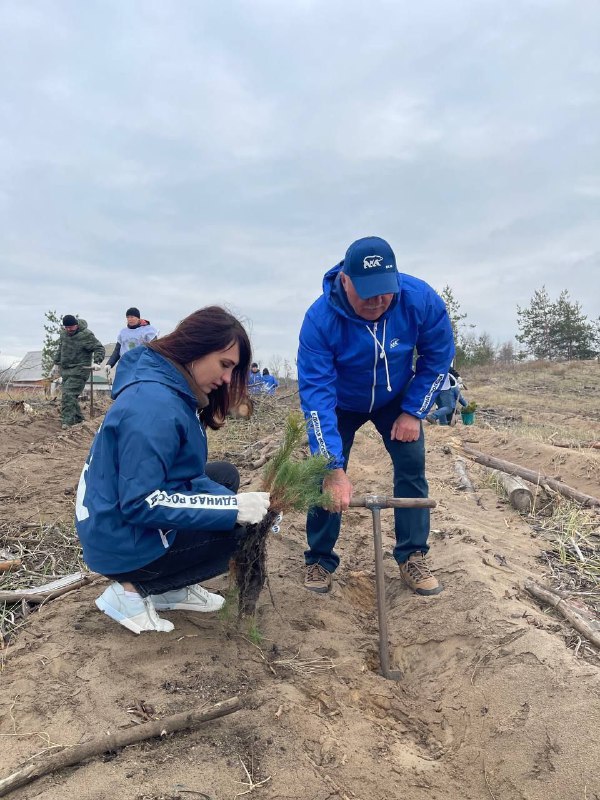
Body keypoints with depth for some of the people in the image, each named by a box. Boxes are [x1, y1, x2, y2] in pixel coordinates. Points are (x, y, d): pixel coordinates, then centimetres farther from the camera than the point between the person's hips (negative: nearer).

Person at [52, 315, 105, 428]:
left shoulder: (86, 335, -13)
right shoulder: (63, 333, 10)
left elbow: (99, 348, -10)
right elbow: (60, 349, 24)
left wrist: (97, 362, -24)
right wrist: (56, 364, 25)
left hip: (79, 370, -8)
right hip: (65, 369, 8)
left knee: (69, 394, -18)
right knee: (68, 395, 10)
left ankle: (67, 421, -17)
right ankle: (78, 419, 21)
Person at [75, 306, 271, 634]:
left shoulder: (177, 392, 4)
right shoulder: (154, 405, -27)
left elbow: (187, 474, 8)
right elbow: (140, 503, -28)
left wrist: (235, 500, -8)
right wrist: (233, 507, -26)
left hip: (124, 515, 9)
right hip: (123, 543, -9)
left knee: (224, 474, 12)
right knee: (244, 532, -5)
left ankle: (173, 588, 11)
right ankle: (131, 590, 0)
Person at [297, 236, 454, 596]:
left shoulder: (421, 299, -30)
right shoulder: (320, 319, -36)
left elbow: (438, 355, -12)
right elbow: (316, 393, -37)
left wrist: (413, 412, -15)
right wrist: (334, 468, -42)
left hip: (396, 398, 2)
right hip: (341, 404, -1)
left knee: (412, 464, -9)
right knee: (325, 473, -6)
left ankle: (413, 557, 6)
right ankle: (320, 560, 13)